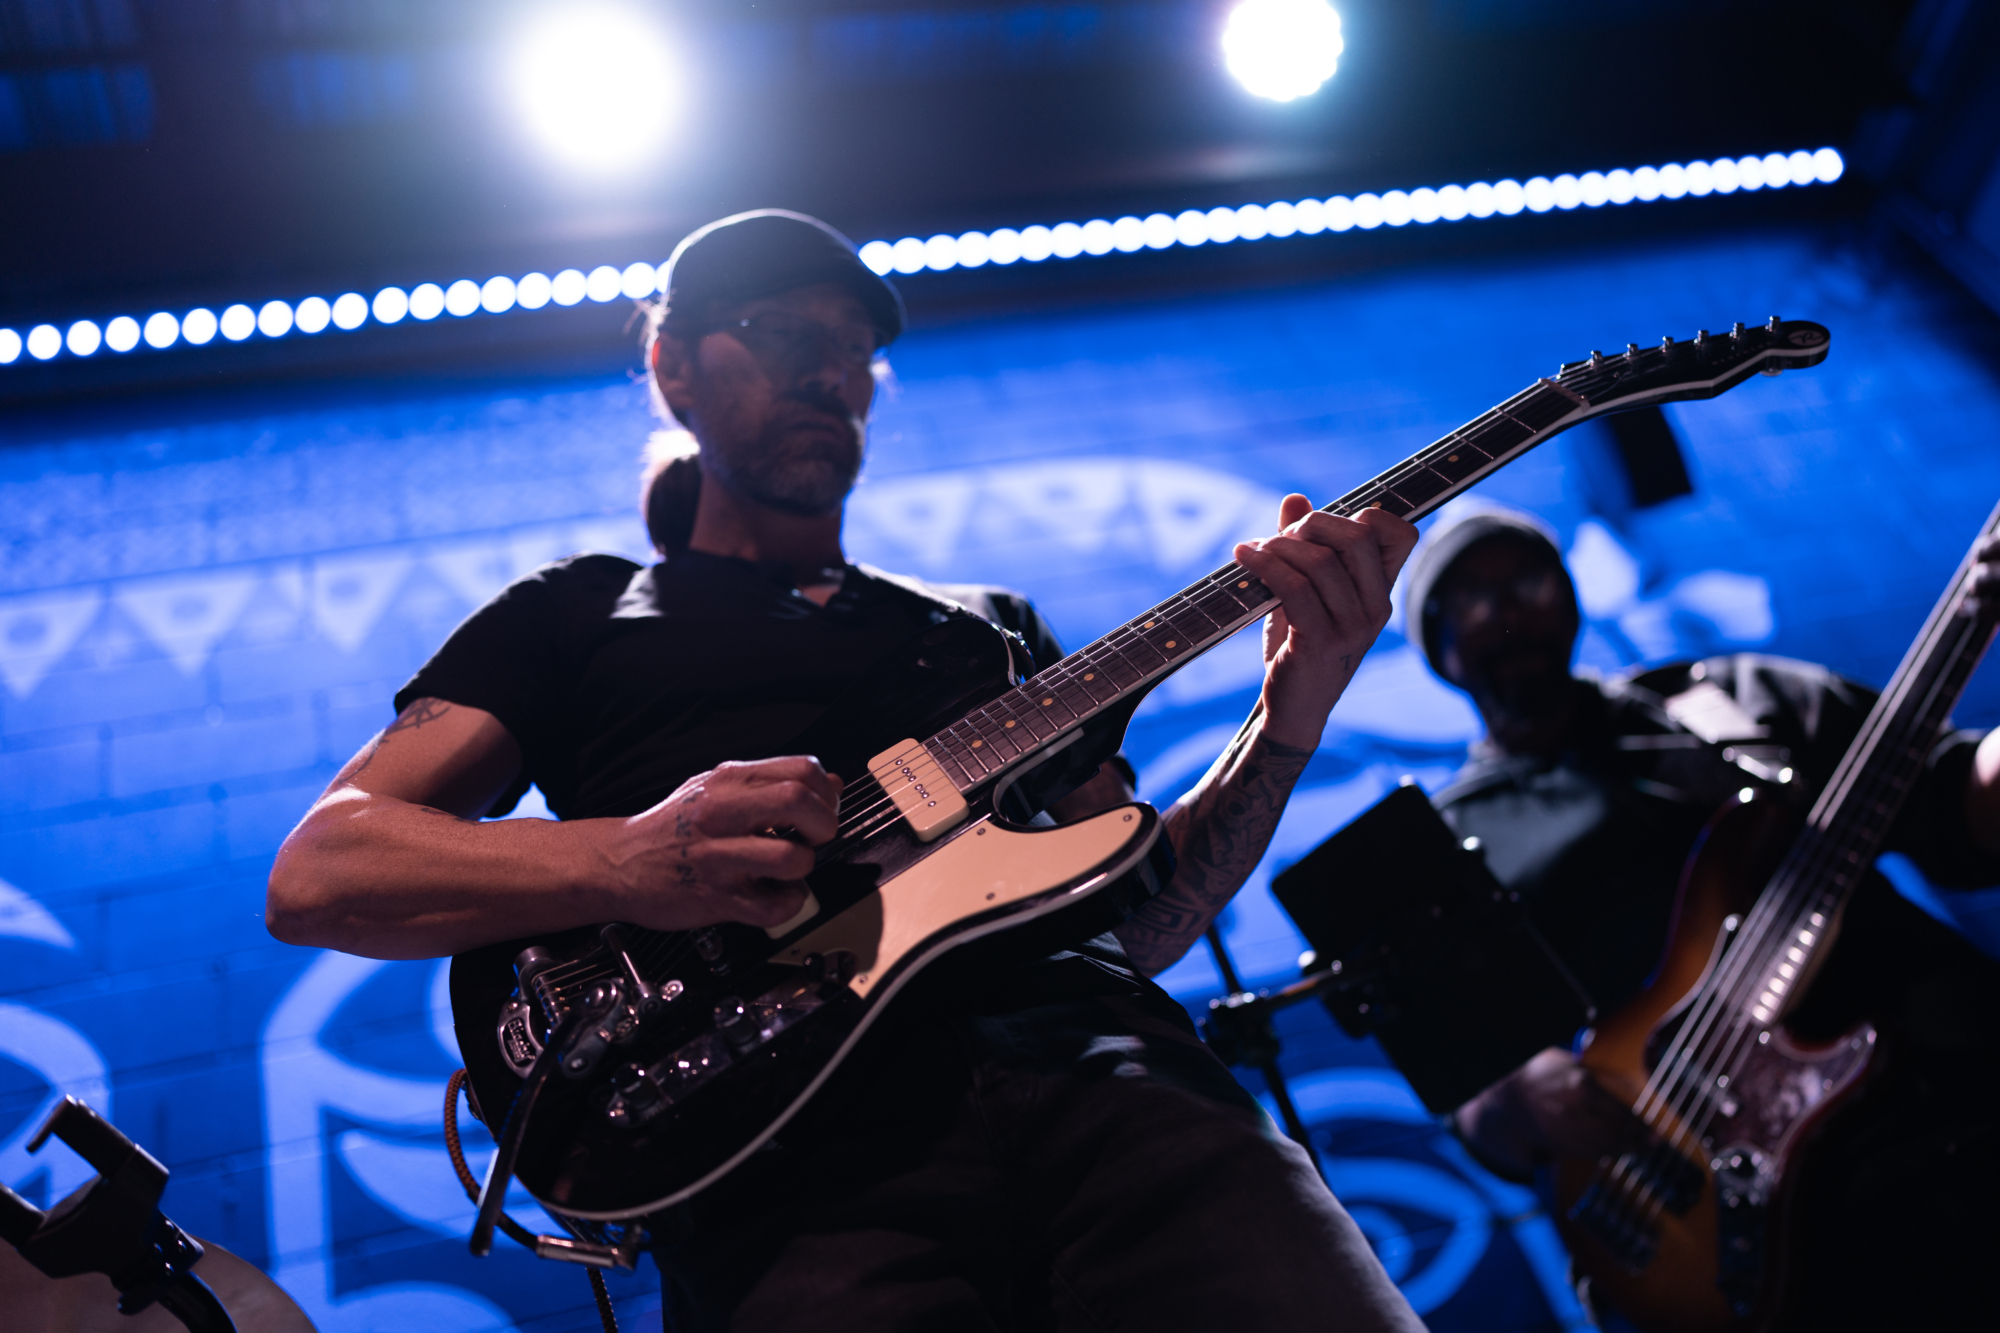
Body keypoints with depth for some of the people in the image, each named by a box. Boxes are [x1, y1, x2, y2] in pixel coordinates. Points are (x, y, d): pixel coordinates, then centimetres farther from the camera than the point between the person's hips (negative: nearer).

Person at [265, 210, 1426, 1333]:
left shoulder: (991, 626, 28)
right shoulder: (578, 614, 18)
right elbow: (314, 875, 6)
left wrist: (1291, 717, 4)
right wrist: (626, 862, -13)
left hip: (1098, 1068, 4)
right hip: (807, 1143, -3)